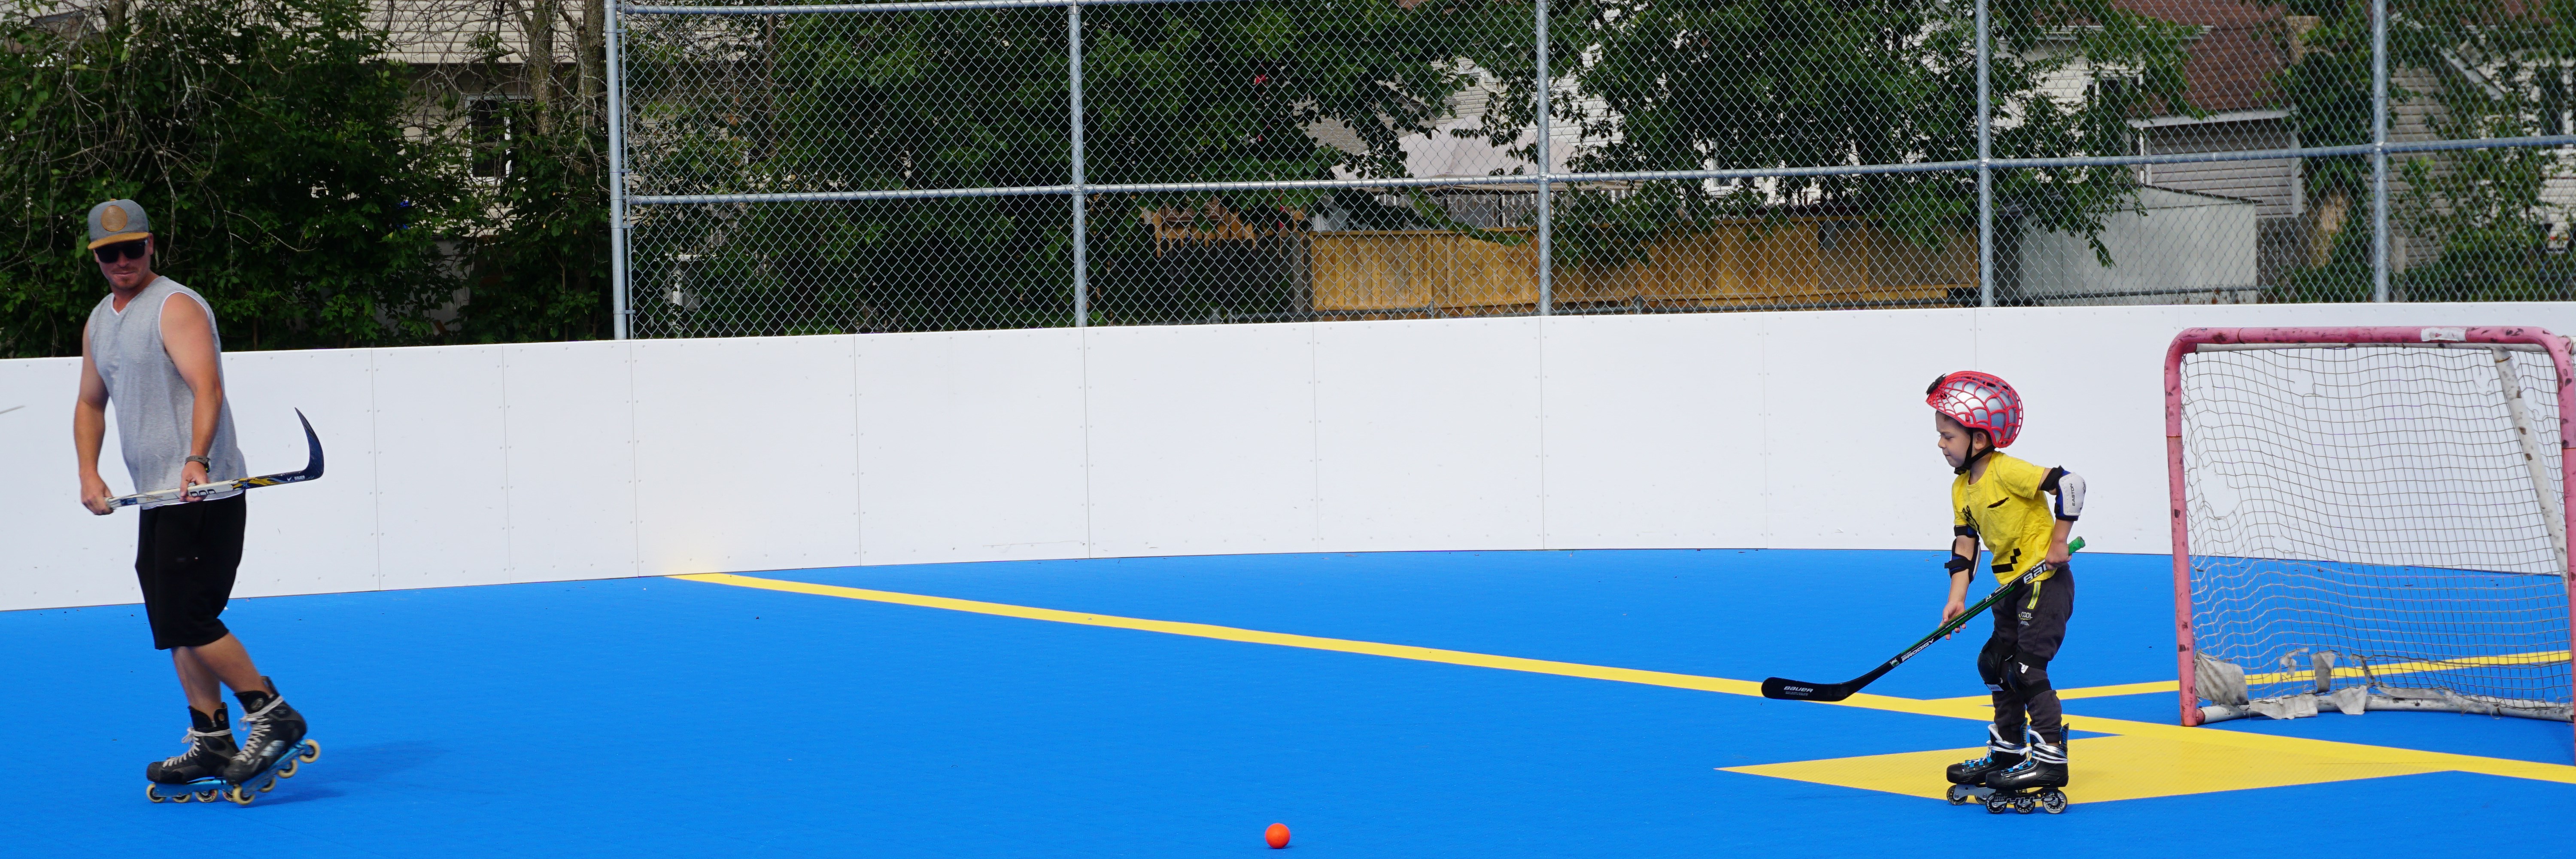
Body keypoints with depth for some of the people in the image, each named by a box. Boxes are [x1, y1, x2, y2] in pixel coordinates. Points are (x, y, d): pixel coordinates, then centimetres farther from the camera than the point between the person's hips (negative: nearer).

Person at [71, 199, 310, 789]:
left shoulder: (177, 307, -11)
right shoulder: (99, 322, 16)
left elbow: (207, 388, -23)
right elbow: (90, 403, 25)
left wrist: (196, 461, -37)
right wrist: (89, 474, 11)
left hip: (202, 493, -9)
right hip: (157, 497, 9)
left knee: (187, 618, -14)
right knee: (175, 626, 9)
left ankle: (273, 715, -6)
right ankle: (211, 741, 13)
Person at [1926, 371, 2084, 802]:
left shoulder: (2007, 472, -21)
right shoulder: (1962, 488, 6)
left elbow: (2069, 484, -26)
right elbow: (1964, 544, 7)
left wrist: (2059, 543, -20)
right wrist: (1957, 597, -3)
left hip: (2045, 581, -10)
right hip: (2012, 587, 10)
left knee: (2026, 668, -14)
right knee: (1995, 663, 15)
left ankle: (2050, 760, -10)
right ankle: (2007, 750, 28)